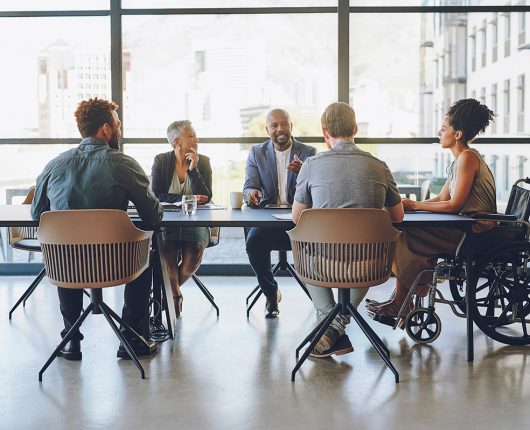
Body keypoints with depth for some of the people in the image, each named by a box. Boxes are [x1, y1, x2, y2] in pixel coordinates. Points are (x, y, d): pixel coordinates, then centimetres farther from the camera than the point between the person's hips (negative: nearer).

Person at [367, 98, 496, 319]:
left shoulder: (468, 158, -16)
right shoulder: (460, 159, 15)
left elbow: (454, 205, -20)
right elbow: (442, 199, 14)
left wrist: (415, 205, -12)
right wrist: (411, 205, 0)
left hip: (475, 233, -10)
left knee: (410, 237, -11)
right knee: (407, 232, 5)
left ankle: (399, 304, -1)